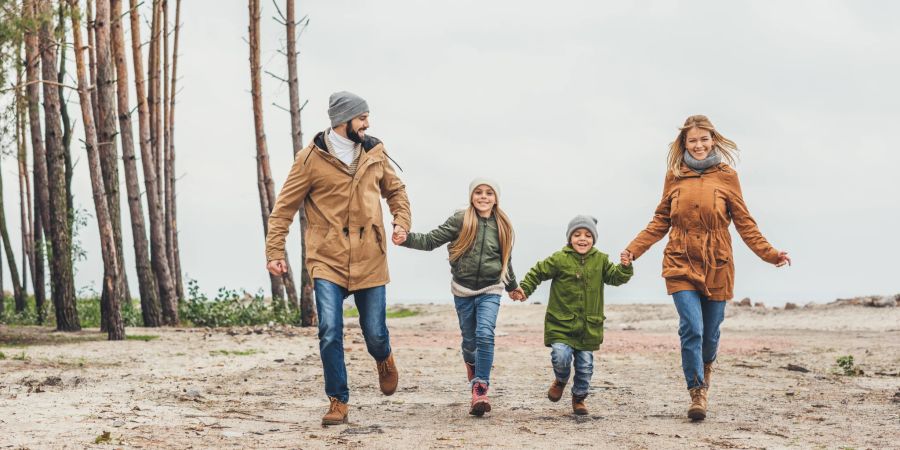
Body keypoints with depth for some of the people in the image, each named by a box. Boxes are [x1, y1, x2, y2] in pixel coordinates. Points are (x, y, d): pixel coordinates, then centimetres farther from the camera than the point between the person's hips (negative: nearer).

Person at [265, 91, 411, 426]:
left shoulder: (374, 153, 7)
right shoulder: (312, 158, -5)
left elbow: (395, 190, 22)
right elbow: (284, 207, -2)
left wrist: (401, 221, 4)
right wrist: (275, 251, -7)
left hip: (369, 260, 3)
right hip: (327, 260, -3)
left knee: (375, 332, 6)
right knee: (330, 334, -9)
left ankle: (384, 359, 42)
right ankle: (338, 402, 5)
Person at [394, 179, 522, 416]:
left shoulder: (502, 226, 3)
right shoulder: (460, 221, -5)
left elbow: (506, 260, 19)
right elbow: (431, 240, -11)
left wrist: (512, 287, 31)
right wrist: (408, 239, -29)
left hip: (490, 291, 0)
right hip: (463, 290, 0)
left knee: (485, 335, -19)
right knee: (469, 339, 9)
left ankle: (480, 389, -18)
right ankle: (472, 364, 45)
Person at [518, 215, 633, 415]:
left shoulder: (600, 260, 4)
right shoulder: (559, 259, -6)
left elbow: (615, 277, 3)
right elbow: (537, 273, 0)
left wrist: (625, 267, -16)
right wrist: (524, 289, -10)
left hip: (589, 326, 3)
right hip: (561, 322, -3)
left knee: (585, 364, 7)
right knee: (561, 356, -18)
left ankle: (579, 397, 29)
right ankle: (560, 380, 16)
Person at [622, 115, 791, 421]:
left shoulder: (727, 176, 1)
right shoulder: (674, 176, 6)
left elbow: (745, 224, 3)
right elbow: (661, 222, 11)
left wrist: (770, 254, -7)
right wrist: (634, 249, 1)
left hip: (716, 267, 0)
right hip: (681, 265, 0)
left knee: (710, 332, 9)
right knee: (691, 328, -15)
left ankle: (704, 370, 41)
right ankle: (697, 393, -4)